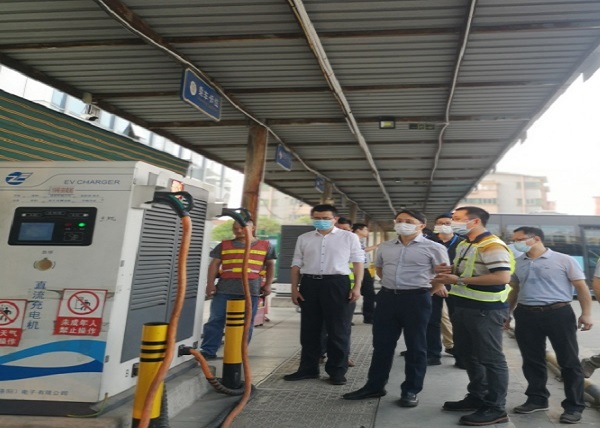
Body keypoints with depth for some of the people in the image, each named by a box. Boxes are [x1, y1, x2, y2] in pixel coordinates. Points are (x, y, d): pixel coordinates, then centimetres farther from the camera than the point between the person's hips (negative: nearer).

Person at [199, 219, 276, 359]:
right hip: (224, 289, 1)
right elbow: (214, 264, 10)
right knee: (215, 320, 2)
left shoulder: (265, 246, 9)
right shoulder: (224, 245, 12)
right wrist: (210, 283, 0)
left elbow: (270, 265, 15)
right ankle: (208, 351, 11)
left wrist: (268, 284, 5)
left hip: (251, 290, 0)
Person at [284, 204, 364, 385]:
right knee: (309, 329, 11)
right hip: (309, 284, 3)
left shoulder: (349, 237, 3)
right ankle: (308, 368, 25)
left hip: (337, 284, -3)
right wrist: (294, 288, 5)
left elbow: (358, 262, 3)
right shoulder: (304, 238, 11)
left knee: (338, 330, 5)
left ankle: (337, 371, 19)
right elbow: (296, 265, 12)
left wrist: (357, 287, -6)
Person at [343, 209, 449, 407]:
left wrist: (430, 287, 0)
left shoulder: (433, 248, -5)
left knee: (415, 346, 7)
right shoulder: (385, 247, 9)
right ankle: (374, 386, 23)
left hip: (416, 298, -4)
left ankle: (410, 390, 20)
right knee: (381, 344, 11)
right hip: (387, 297, 4)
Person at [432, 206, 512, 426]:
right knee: (467, 355, 18)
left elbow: (502, 277, -27)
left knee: (491, 359, 1)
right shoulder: (463, 245, 12)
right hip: (463, 307, 10)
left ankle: (496, 408, 13)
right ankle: (477, 398, 32)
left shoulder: (492, 246, -18)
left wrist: (459, 280, -26)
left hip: (486, 310, -10)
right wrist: (449, 271, 1)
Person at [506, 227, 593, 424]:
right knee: (532, 360, 11)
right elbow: (514, 290, 17)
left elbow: (581, 287, -3)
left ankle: (574, 406, 16)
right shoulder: (518, 264, 9)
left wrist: (586, 313, -10)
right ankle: (537, 399, 26)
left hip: (558, 313, -4)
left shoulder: (563, 260, -4)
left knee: (568, 361, 4)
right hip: (526, 315, 5)